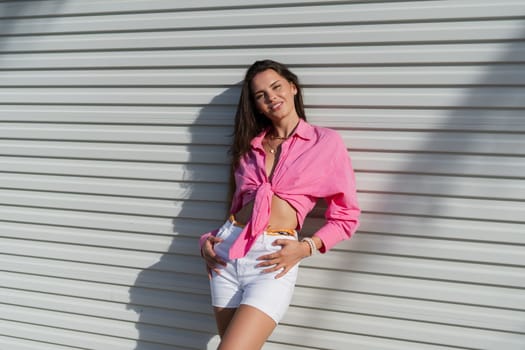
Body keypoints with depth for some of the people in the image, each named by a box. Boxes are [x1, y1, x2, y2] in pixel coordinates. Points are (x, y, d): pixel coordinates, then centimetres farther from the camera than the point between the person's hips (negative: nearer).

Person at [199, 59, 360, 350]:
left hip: (272, 259, -5)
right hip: (227, 250, 5)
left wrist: (305, 247, -11)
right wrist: (208, 239, 5)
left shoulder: (326, 141, 2)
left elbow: (346, 217, 2)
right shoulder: (249, 144, 16)